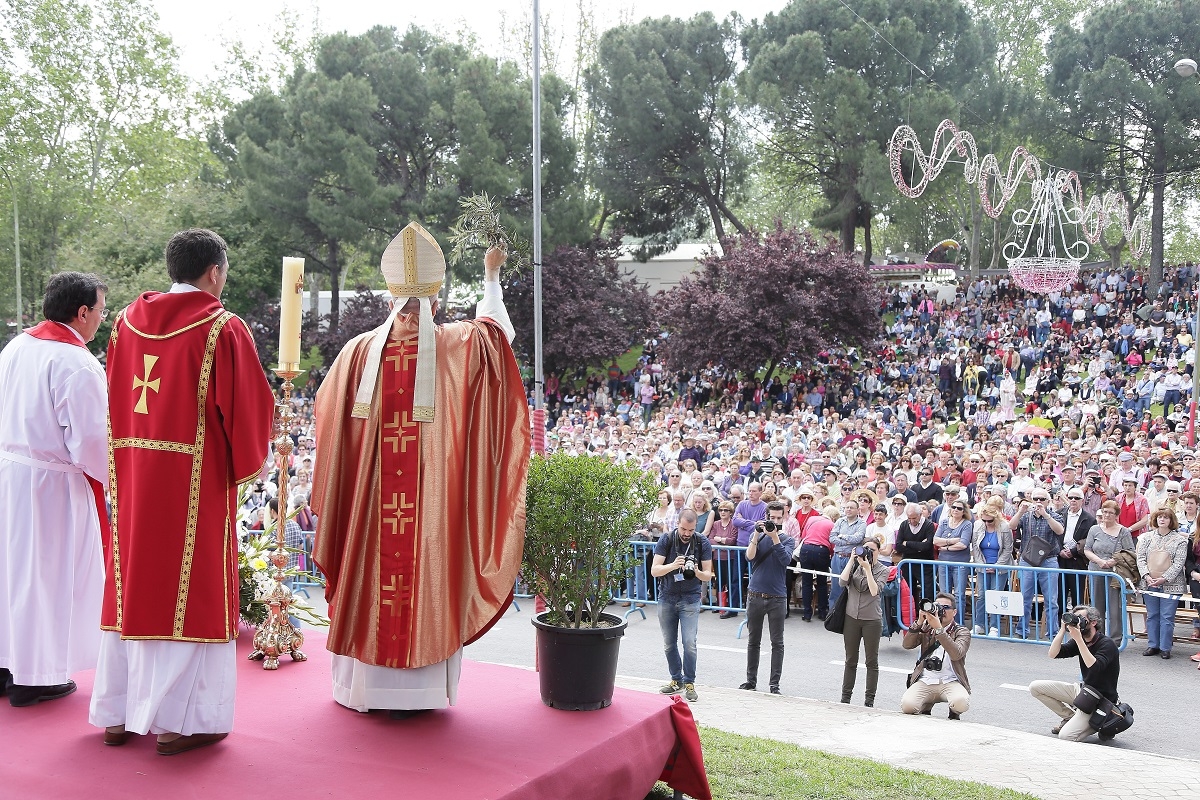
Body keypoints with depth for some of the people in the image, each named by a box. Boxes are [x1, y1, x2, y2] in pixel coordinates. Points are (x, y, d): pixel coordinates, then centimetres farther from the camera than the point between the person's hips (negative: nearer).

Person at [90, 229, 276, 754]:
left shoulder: (128, 321, 6)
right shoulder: (223, 329, -11)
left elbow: (114, 400, 13)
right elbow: (249, 405, -10)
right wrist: (245, 465, 6)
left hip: (135, 479, 6)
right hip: (196, 481, -6)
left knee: (133, 587, 14)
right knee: (191, 593, 3)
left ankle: (118, 713, 23)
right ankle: (179, 720, 8)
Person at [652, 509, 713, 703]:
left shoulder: (702, 543, -6)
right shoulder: (666, 540, -8)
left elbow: (708, 575, -4)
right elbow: (654, 570, -13)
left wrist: (698, 573, -27)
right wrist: (672, 566, -32)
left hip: (690, 599, -1)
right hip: (667, 598, 1)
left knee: (689, 643, -11)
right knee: (669, 644, 9)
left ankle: (689, 683, 3)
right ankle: (676, 680, 24)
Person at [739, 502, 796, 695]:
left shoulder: (788, 540, 2)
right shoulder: (758, 536, 5)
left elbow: (785, 559, -17)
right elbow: (749, 556, -11)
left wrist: (774, 537, -22)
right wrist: (757, 534, -20)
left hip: (777, 597, -1)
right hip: (755, 596, 1)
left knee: (777, 643, 3)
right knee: (753, 641, 10)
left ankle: (775, 684, 9)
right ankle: (751, 680, 20)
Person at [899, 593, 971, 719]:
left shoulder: (962, 631, 5)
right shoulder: (926, 628, 15)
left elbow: (956, 654, -16)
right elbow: (907, 645, 0)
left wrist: (938, 628, -22)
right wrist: (920, 622, -10)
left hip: (950, 682, -2)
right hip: (925, 681, 2)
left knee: (961, 703, -35)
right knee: (907, 705, -26)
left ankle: (954, 714, 5)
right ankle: (926, 706, 12)